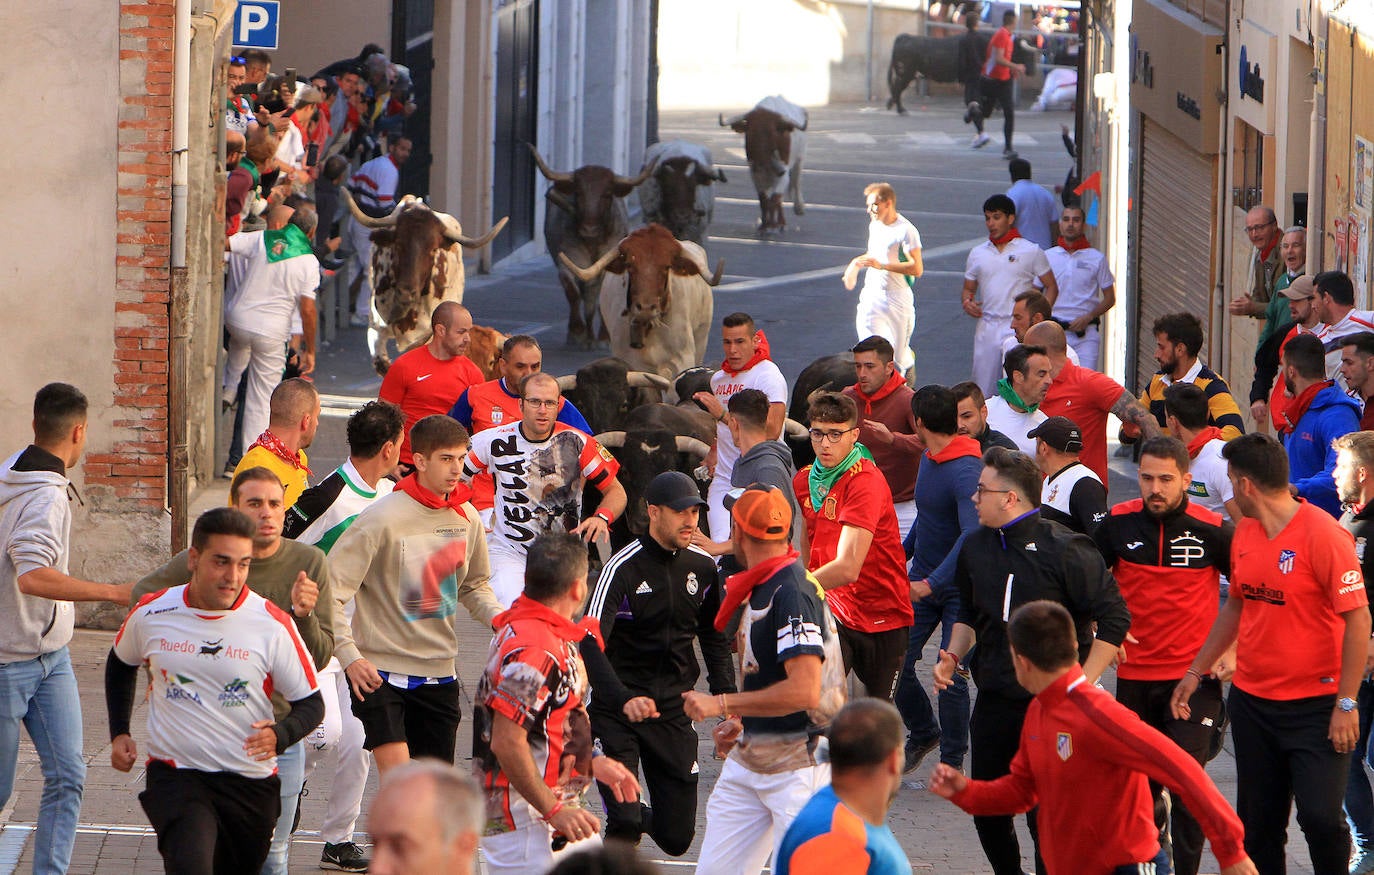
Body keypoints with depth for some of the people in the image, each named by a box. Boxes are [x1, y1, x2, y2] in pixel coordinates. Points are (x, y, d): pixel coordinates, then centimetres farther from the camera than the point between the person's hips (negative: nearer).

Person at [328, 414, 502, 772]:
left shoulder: (467, 517, 3)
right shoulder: (384, 518, -16)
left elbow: (474, 586, 18)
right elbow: (332, 588, -14)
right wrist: (349, 656, -19)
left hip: (439, 673, 6)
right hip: (380, 668, -6)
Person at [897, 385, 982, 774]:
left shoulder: (965, 471, -22)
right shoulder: (928, 459, 8)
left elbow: (972, 535, -32)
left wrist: (932, 582, -33)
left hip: (958, 586, -8)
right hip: (920, 580, 8)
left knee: (951, 675, -7)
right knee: (896, 664, 3)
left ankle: (952, 761, 7)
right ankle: (922, 733, 26)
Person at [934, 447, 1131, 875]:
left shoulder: (1065, 550, -14)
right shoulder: (975, 546, 6)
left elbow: (1114, 619, -11)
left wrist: (1082, 683, -14)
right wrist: (953, 655, 4)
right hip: (994, 702, 6)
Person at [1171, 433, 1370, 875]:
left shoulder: (1322, 533, -16)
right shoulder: (1244, 533, 6)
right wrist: (1195, 672, 21)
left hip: (1315, 705, -7)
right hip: (1252, 701, 7)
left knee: (1320, 815, -14)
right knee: (1257, 822, 10)